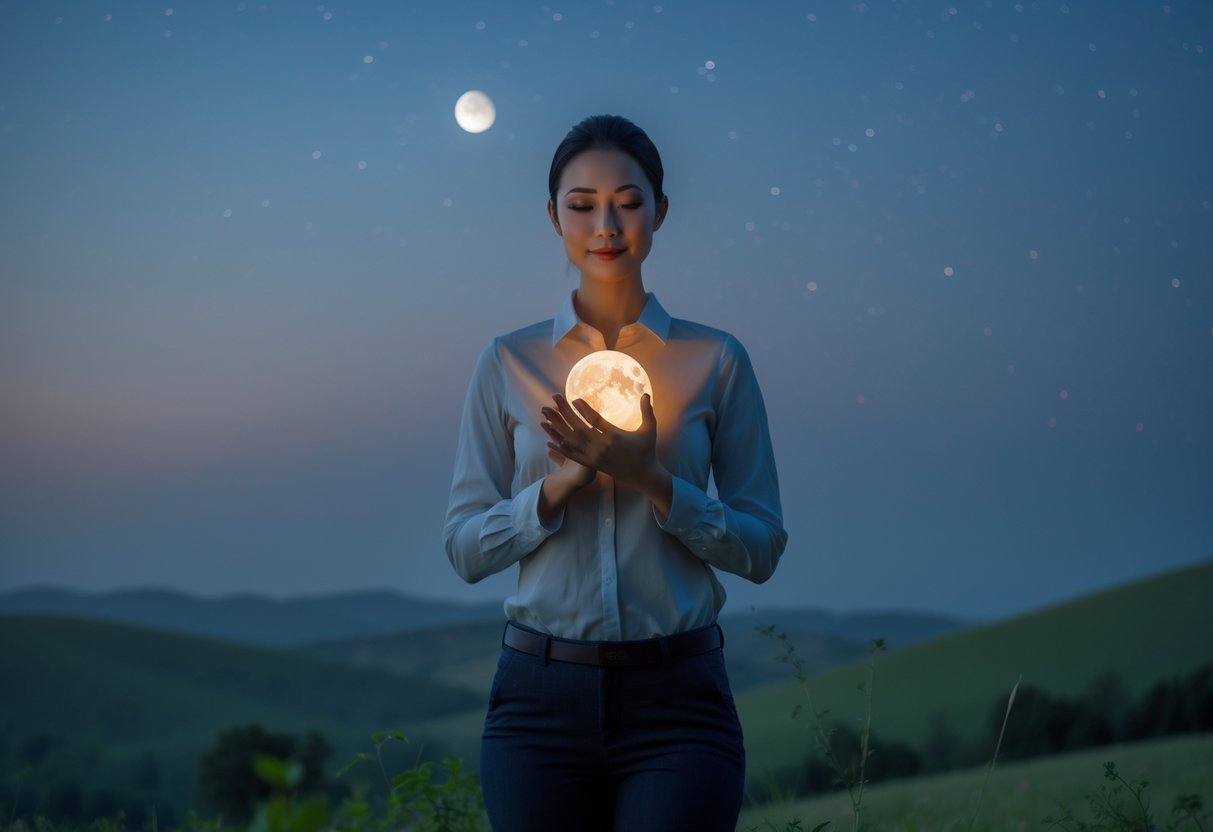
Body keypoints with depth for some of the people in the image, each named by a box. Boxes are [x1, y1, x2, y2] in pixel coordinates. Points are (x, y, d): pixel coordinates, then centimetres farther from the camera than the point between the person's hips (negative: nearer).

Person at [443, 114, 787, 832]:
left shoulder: (716, 359, 5)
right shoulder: (508, 363, 7)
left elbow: (761, 548, 3)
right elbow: (465, 547, 5)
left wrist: (650, 479, -12)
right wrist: (560, 484, -12)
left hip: (677, 699, -1)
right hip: (542, 694, 1)